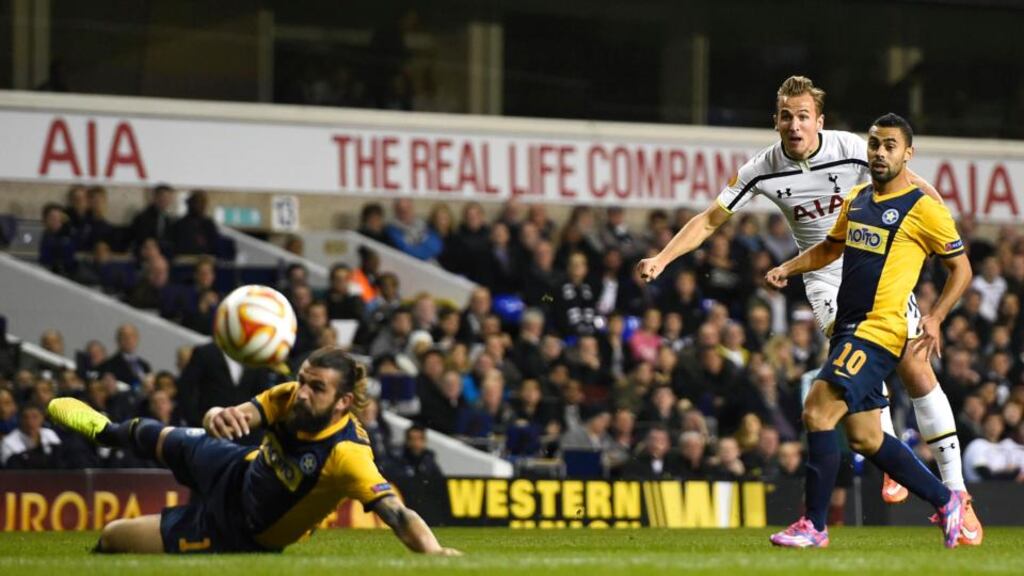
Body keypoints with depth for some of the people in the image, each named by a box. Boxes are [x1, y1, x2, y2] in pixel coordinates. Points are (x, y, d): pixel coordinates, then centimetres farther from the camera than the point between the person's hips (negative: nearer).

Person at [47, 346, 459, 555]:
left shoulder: (346, 456, -43)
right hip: (236, 473, 5)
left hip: (236, 531, -5)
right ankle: (109, 431, 71)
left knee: (111, 538, 2)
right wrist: (219, 417, -53)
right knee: (161, 440, 35)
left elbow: (398, 514, -50)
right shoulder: (289, 399, -26)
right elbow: (235, 416, -28)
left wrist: (434, 552, -69)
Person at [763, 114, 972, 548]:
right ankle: (946, 502, 27)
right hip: (847, 329, 8)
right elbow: (831, 247, 29)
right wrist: (787, 269, 13)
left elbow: (961, 268, -1)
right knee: (865, 438, 12)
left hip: (879, 331, -8)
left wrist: (935, 318, -12)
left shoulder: (923, 209, -7)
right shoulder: (856, 199, 14)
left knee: (818, 412, -18)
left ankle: (813, 525, -11)